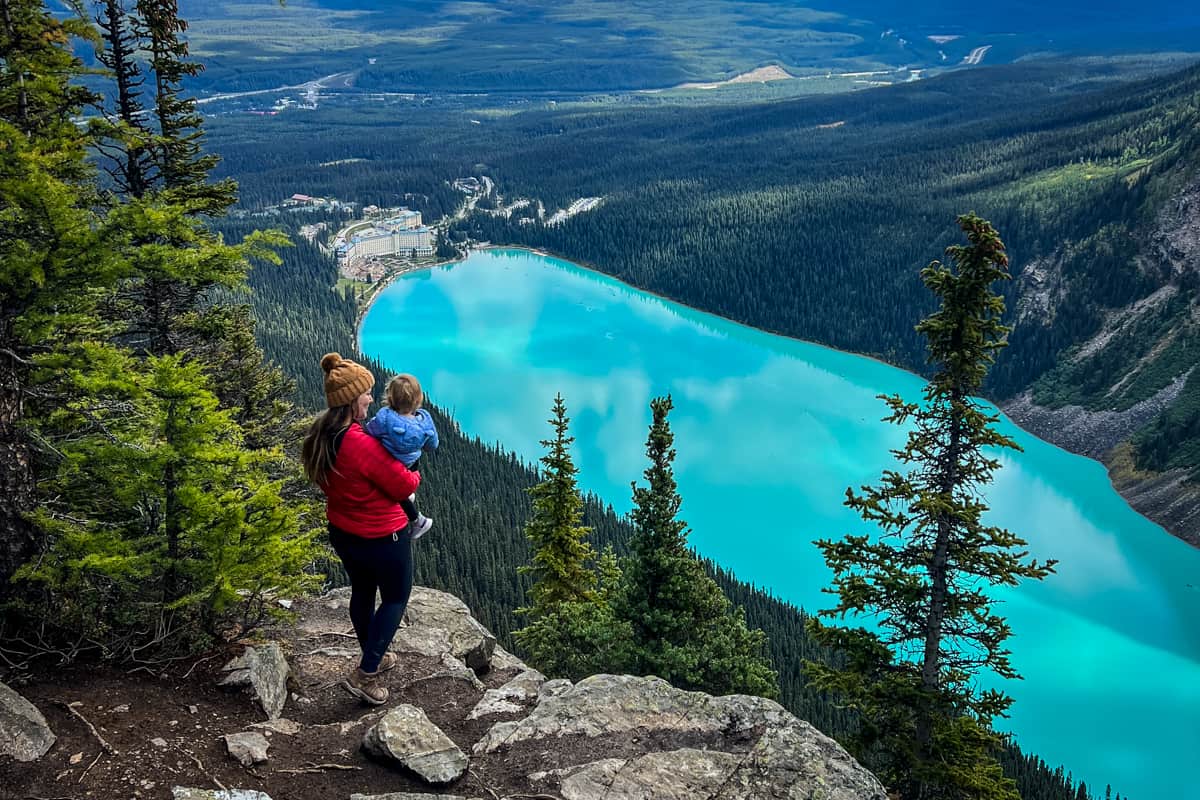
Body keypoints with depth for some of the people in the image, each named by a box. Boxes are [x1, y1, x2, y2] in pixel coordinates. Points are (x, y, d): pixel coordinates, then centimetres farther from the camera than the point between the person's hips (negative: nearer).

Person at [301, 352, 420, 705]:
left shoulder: (319, 436, -8)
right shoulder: (363, 444, -34)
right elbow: (405, 486, -22)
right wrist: (413, 474, -1)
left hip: (342, 535, 8)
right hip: (383, 539, -8)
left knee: (362, 592, 26)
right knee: (396, 598, 14)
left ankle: (374, 657, 46)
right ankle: (365, 675, 12)